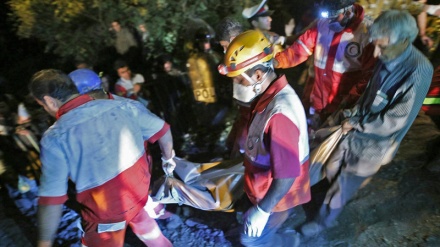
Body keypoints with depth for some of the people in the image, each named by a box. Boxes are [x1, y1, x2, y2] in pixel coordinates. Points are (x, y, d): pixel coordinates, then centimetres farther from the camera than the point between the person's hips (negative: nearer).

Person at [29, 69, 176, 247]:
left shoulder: (54, 138, -20)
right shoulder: (122, 105, -12)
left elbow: (52, 199, -18)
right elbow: (163, 130, -2)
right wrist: (168, 159, 16)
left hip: (107, 209, -5)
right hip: (141, 188, 6)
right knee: (138, 215, 36)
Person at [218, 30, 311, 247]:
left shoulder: (279, 112, -36)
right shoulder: (269, 94, -6)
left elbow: (288, 174, -31)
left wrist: (263, 210, -22)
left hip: (276, 195, -8)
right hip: (266, 187, 8)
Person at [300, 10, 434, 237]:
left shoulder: (418, 71, -26)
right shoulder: (386, 59, -6)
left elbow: (395, 121, -24)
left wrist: (356, 123, -14)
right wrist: (354, 115, -5)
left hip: (375, 144, -6)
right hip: (357, 133, 6)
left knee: (343, 186, 9)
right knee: (332, 171, 21)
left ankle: (324, 222, 34)